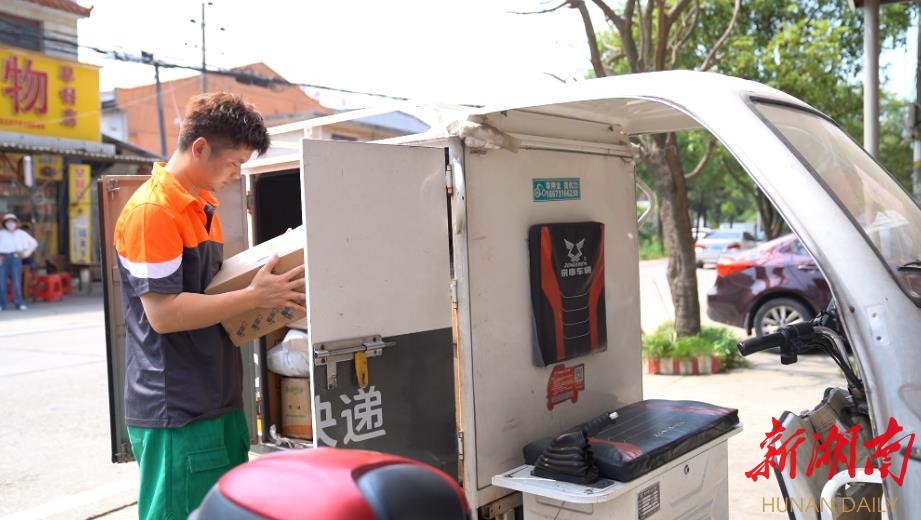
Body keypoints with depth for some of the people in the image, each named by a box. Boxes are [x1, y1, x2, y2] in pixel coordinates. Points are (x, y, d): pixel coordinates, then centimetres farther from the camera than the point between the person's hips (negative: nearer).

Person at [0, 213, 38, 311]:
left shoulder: (21, 234, 10)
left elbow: (34, 243, 17)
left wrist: (27, 253, 10)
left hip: (16, 258, 0)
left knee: (17, 281, -7)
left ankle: (19, 303, -3)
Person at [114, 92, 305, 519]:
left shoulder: (204, 205, 13)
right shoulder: (151, 211, -17)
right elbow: (164, 313, -22)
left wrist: (270, 291, 7)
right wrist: (254, 297, -20)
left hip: (218, 399, 9)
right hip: (175, 413, -9)